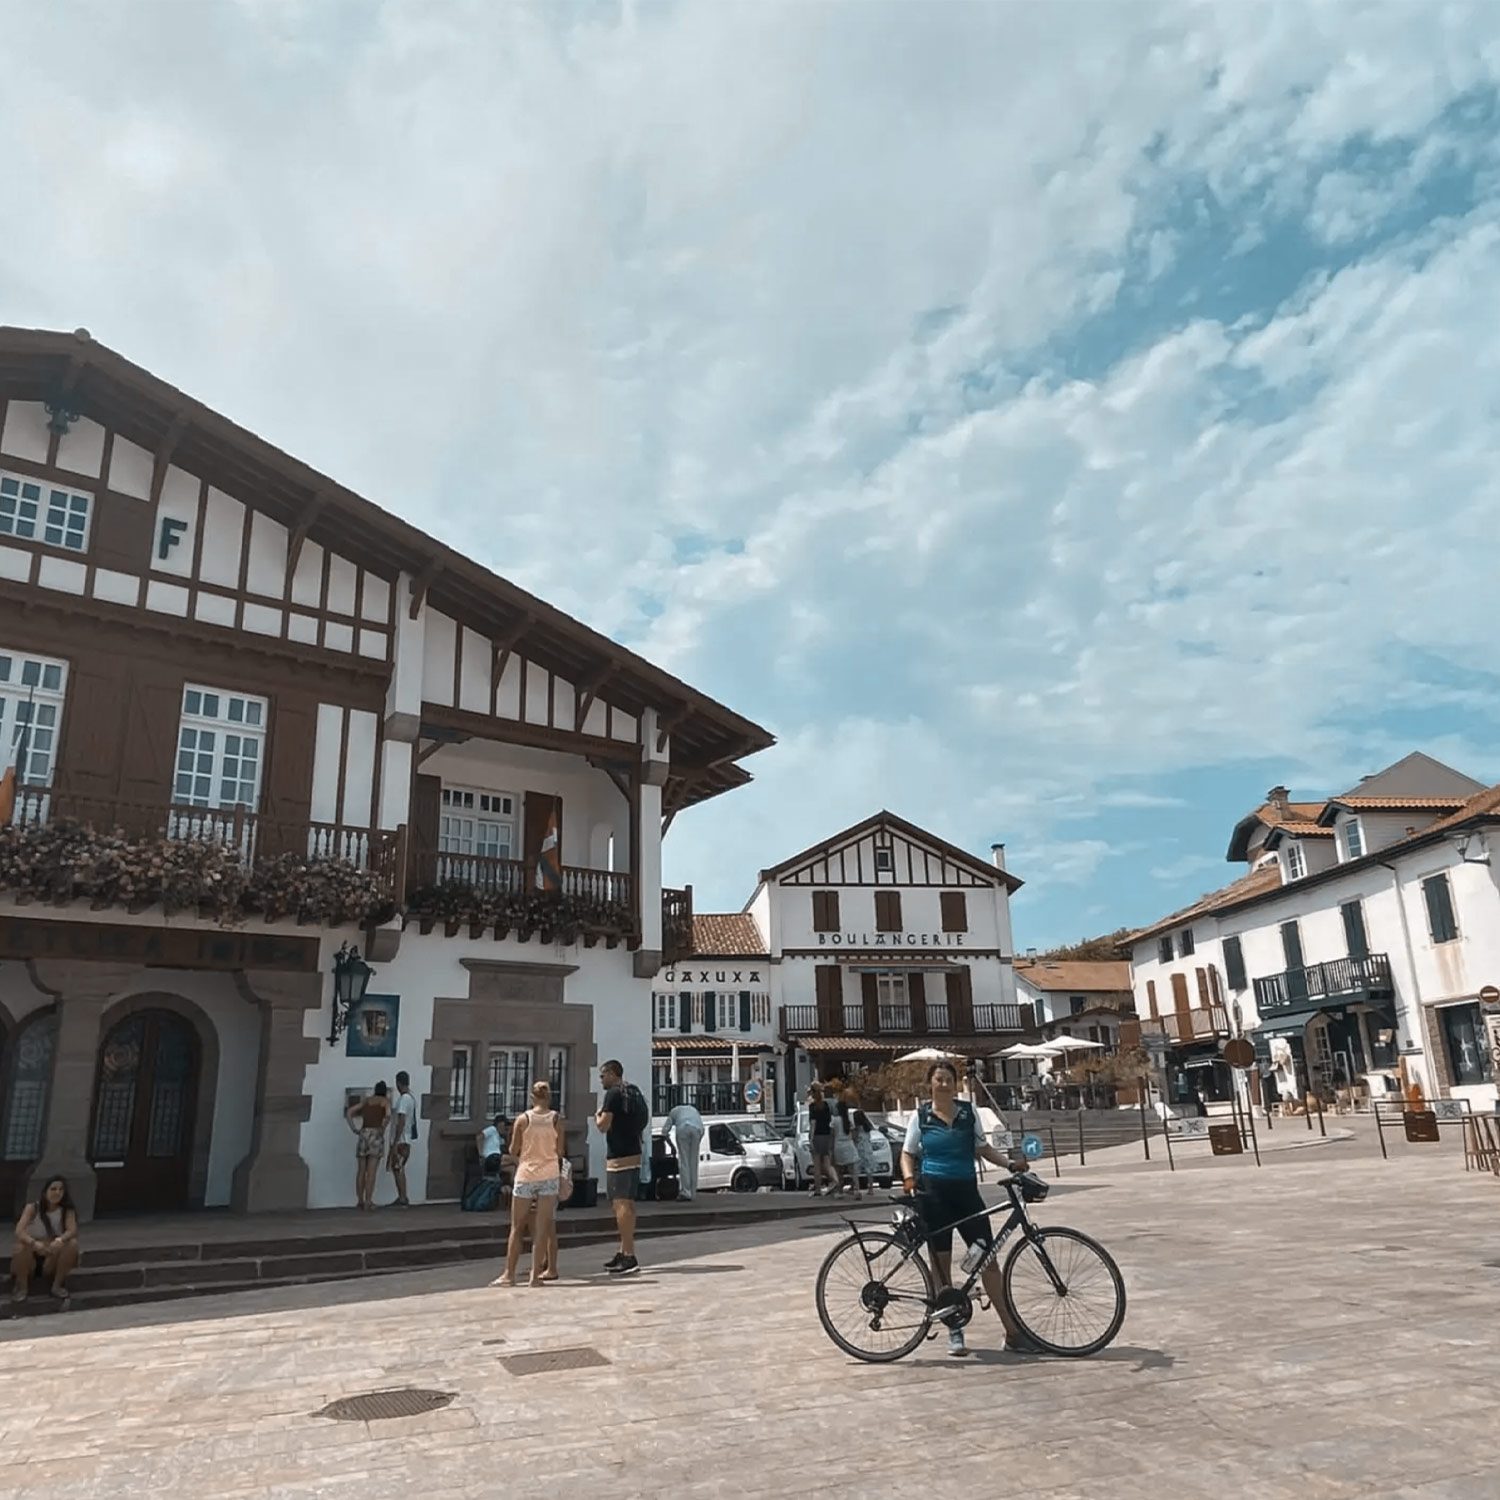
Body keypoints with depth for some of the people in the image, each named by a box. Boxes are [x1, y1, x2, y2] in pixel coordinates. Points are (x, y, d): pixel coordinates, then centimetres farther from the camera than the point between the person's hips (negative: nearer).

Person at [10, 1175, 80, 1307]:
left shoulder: (67, 1210, -5)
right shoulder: (32, 1208, -9)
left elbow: (73, 1230, -21)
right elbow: (19, 1232, -24)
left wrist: (60, 1240, -45)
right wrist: (34, 1243, -45)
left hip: (53, 1261, 1)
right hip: (31, 1258, -1)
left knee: (72, 1243, -26)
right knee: (22, 1246, -32)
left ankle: (57, 1285, -9)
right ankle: (22, 1286, -8)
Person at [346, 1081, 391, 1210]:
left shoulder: (366, 1100, 17)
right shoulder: (386, 1101, 6)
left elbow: (349, 1112, 10)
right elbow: (388, 1115, -15)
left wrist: (354, 1129, 8)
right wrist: (382, 1129, -3)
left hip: (363, 1134, 3)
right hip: (376, 1135, -3)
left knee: (361, 1171, 10)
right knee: (371, 1171, -3)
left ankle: (360, 1201, 13)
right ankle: (368, 1201, -6)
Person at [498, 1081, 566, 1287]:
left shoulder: (523, 1119, -4)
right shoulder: (556, 1119, -1)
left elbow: (513, 1151, 0)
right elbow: (560, 1151, 1)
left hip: (526, 1175, -1)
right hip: (550, 1174, 1)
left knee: (516, 1227, 9)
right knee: (543, 1227, 4)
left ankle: (509, 1274, 11)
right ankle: (536, 1274, 3)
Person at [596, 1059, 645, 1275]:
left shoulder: (614, 1093, -12)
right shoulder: (635, 1092, 15)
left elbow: (604, 1125, -16)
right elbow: (643, 1118, 24)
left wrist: (597, 1117, 4)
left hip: (618, 1158, -9)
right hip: (634, 1155, 9)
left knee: (621, 1205, -9)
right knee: (628, 1204, 14)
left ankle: (629, 1256, -12)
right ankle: (624, 1252, 22)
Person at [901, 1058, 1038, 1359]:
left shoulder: (969, 1111, 4)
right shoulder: (921, 1116, -1)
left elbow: (982, 1148, 11)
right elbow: (907, 1153, 5)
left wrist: (1009, 1163, -3)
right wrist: (909, 1178, -13)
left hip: (966, 1191, 2)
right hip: (934, 1193, -2)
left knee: (989, 1259, -1)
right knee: (941, 1263, 4)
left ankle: (1012, 1333, 4)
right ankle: (954, 1330, 18)